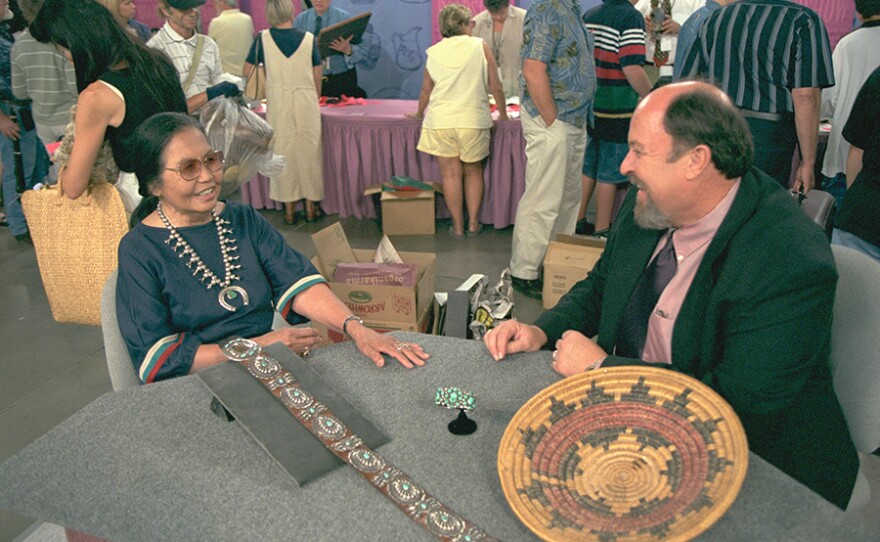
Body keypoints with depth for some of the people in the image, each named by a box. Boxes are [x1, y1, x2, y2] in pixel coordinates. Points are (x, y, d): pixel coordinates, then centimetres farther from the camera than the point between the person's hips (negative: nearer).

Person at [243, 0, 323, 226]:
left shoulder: (263, 38, -2)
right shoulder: (308, 38, -1)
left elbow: (247, 71, 1)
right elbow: (317, 76, 4)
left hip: (278, 103, 0)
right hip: (306, 100, 0)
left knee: (283, 152, 8)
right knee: (308, 151, 9)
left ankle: (289, 209, 13)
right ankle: (311, 206, 16)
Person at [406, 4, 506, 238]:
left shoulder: (434, 52, 7)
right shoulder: (480, 46, 0)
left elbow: (426, 90, 16)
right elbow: (495, 87, 1)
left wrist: (419, 113, 33)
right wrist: (503, 114, 16)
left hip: (440, 121, 1)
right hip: (473, 120, -1)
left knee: (451, 174, 7)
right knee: (473, 172, 14)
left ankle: (458, 227, 11)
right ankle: (473, 224, 17)